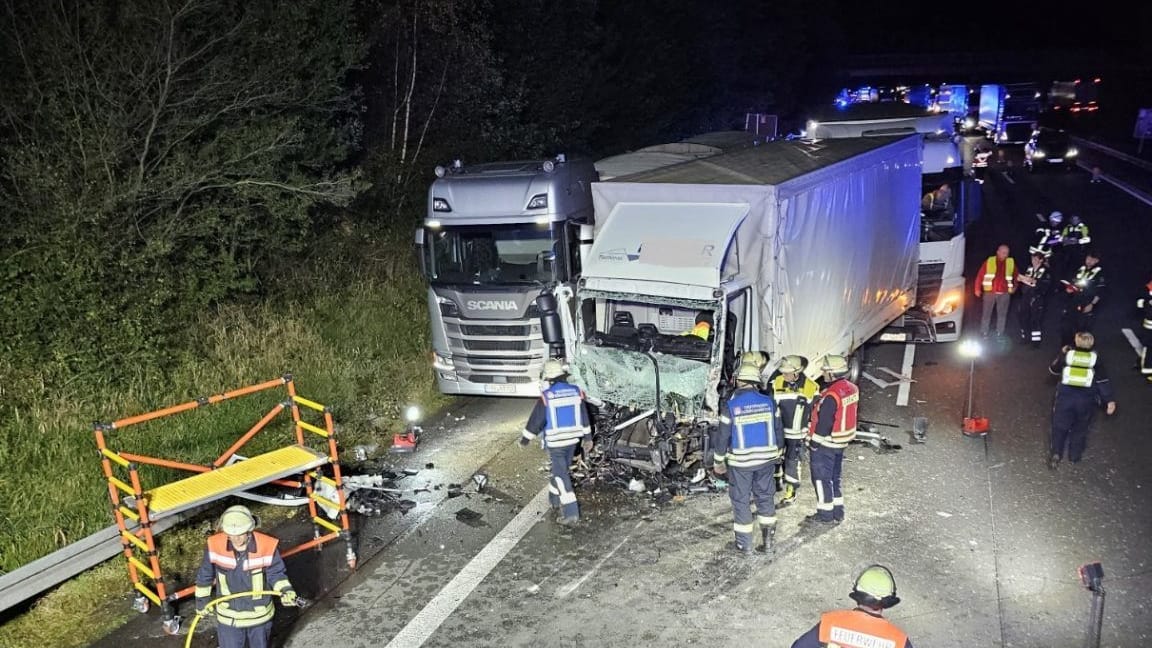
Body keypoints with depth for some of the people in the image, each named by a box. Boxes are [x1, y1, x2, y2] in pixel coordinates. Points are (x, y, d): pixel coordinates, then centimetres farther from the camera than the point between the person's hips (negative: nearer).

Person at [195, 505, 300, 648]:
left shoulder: (267, 546, -25)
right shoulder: (215, 545, -20)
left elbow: (276, 573, -10)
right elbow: (205, 575, -2)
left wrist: (286, 590, -27)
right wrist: (202, 601, 8)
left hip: (259, 615, 0)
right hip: (228, 617, 1)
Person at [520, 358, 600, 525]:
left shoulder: (546, 397, -16)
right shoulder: (576, 392, -3)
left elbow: (535, 420, -9)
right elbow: (584, 417, 5)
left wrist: (525, 439, 4)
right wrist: (587, 437, 16)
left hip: (555, 443, -5)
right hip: (573, 440, 5)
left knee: (561, 476, -1)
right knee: (562, 470, 22)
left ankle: (571, 512, -6)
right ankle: (555, 500, 39)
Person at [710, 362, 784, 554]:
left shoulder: (730, 405, -15)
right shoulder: (769, 402, -5)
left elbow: (722, 436, -10)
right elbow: (778, 430, 4)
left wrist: (718, 461, 2)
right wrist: (778, 452, 20)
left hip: (740, 461, -3)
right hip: (766, 458, 3)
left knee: (740, 501, 9)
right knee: (766, 497, 16)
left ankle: (744, 544, 16)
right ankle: (768, 542, 21)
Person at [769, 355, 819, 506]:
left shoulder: (810, 387, -13)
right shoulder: (777, 383, -9)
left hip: (797, 434, -2)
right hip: (778, 431, 2)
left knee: (792, 462, 7)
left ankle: (791, 491, 23)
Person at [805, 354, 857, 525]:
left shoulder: (831, 395, -27)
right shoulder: (852, 389, 0)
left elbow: (824, 423, -22)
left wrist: (814, 443, -13)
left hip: (826, 444, -9)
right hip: (841, 442, 9)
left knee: (821, 479, 5)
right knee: (834, 477, 20)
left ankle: (825, 514, 12)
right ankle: (838, 512, 28)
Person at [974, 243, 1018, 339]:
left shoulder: (1011, 263, 6)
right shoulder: (989, 261, -1)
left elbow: (1016, 276, 21)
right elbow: (980, 275, 1)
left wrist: (1015, 287, 15)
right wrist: (978, 289, -1)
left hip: (1004, 293, 2)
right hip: (989, 292, -2)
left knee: (1002, 314, 7)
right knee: (986, 314, 1)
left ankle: (1000, 334, 15)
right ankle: (984, 334, 8)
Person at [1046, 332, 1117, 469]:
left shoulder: (1068, 354, 10)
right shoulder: (1095, 359, 9)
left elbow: (1053, 369, 25)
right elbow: (1103, 381, 1)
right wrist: (1109, 400, -1)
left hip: (1065, 395, 0)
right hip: (1086, 398, 0)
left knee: (1060, 426, 5)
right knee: (1080, 427, 15)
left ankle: (1055, 453, -12)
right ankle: (1075, 454, 3)